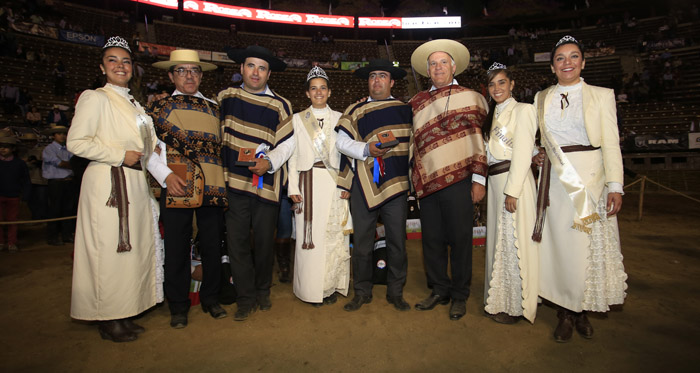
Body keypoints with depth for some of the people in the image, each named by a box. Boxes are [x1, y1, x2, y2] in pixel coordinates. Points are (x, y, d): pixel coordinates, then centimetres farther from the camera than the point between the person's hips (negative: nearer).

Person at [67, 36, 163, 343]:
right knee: (108, 249, -4)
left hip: (134, 184, 8)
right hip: (107, 183, -8)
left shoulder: (133, 104, 21)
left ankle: (122, 315, 20)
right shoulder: (95, 98, -2)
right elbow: (76, 142, -12)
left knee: (132, 247, 9)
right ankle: (107, 320, 9)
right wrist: (120, 156, -14)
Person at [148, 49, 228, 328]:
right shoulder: (159, 106, 10)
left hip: (212, 187, 2)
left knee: (213, 245, 7)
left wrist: (223, 180, 5)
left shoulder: (213, 108, 17)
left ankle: (210, 298, 25)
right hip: (177, 187, -2)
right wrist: (166, 176, -11)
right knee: (176, 247, 3)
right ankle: (178, 305, 20)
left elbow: (222, 146, 17)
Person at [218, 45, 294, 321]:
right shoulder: (225, 97, 9)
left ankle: (263, 292, 29)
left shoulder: (280, 105, 1)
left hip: (266, 183, -1)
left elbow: (287, 144, 0)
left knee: (264, 242, 8)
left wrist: (269, 162, -16)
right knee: (237, 242, 1)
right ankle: (246, 299, 17)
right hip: (234, 182, 2)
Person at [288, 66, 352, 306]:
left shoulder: (339, 118, 11)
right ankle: (312, 288, 11)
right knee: (309, 236, -1)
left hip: (334, 183, 0)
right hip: (308, 182, 0)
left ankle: (332, 286, 14)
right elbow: (293, 155, 7)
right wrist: (293, 187, -2)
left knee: (335, 234, 1)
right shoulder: (298, 119, 12)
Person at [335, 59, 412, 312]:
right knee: (362, 241, 5)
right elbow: (342, 141, 3)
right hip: (364, 184, 0)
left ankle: (396, 293, 21)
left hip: (396, 183, 1)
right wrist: (366, 149, -14)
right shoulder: (356, 110, 9)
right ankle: (362, 292, 20)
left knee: (397, 241, 5)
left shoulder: (405, 109, 12)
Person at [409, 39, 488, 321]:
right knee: (432, 239, 9)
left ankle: (459, 296, 19)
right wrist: (415, 179, 16)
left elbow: (480, 138, 1)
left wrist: (479, 178, -6)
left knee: (459, 239, 3)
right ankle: (439, 290, 26)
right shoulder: (417, 102, 16)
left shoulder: (471, 97, 5)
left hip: (458, 181, -4)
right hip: (427, 182, 4)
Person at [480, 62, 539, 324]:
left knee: (513, 242, -3)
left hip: (514, 180, -8)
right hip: (495, 182, 8)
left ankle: (515, 306, 10)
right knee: (498, 240, 12)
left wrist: (512, 190, -18)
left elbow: (523, 153, -13)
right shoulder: (493, 115, 18)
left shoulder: (522, 110, -5)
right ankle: (499, 300, 25)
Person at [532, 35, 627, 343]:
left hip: (590, 177, -1)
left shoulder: (602, 96, 3)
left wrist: (615, 185, -10)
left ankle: (582, 310, 21)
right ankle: (565, 313, 16)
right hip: (556, 179, 2)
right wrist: (536, 157, -3)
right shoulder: (541, 98, 10)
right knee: (560, 243, 4)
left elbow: (611, 143, -2)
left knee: (589, 243, 3)